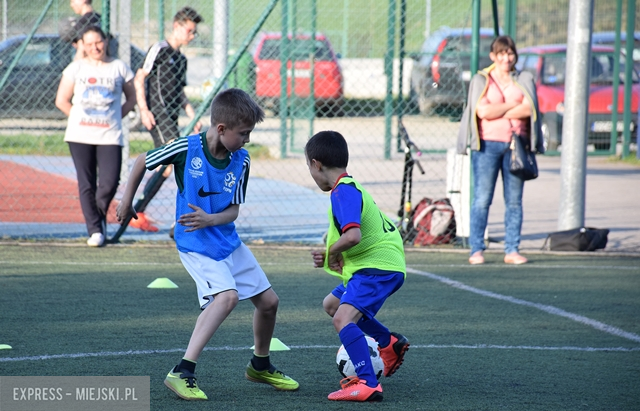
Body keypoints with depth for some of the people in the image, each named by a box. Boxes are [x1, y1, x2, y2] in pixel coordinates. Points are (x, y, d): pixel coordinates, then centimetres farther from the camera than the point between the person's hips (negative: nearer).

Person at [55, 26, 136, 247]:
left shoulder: (119, 67, 6)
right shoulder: (76, 68, 6)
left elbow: (131, 99, 13)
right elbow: (62, 101, 8)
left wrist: (114, 117, 2)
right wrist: (79, 118, 3)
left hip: (110, 135, 0)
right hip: (80, 136, 1)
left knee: (110, 182, -10)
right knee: (86, 185, -1)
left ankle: (100, 216, 18)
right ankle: (95, 229, 6)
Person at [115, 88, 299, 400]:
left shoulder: (241, 161, -6)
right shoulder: (187, 149, -18)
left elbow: (233, 211, -3)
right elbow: (142, 161, -2)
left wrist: (209, 219, -24)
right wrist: (127, 201, 7)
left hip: (228, 242, 6)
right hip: (196, 245, -6)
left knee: (268, 301, 12)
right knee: (227, 296, -30)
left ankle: (260, 366, 39)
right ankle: (181, 373, -31)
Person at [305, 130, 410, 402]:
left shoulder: (343, 192, -19)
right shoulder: (350, 187, 15)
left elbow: (353, 236, -33)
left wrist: (331, 251, -14)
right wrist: (328, 256, 8)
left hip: (379, 267, -11)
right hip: (370, 264, 11)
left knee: (343, 318, -27)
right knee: (331, 304, 30)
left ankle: (369, 385, -35)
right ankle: (390, 343, 41)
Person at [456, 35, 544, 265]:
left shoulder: (524, 81, 11)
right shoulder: (481, 80, 5)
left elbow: (528, 110, -5)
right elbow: (482, 111, -10)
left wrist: (497, 113, -8)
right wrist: (513, 104, -3)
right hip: (488, 144, -2)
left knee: (514, 200, 3)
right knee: (482, 199, -6)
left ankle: (512, 250, 7)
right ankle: (476, 250, -4)